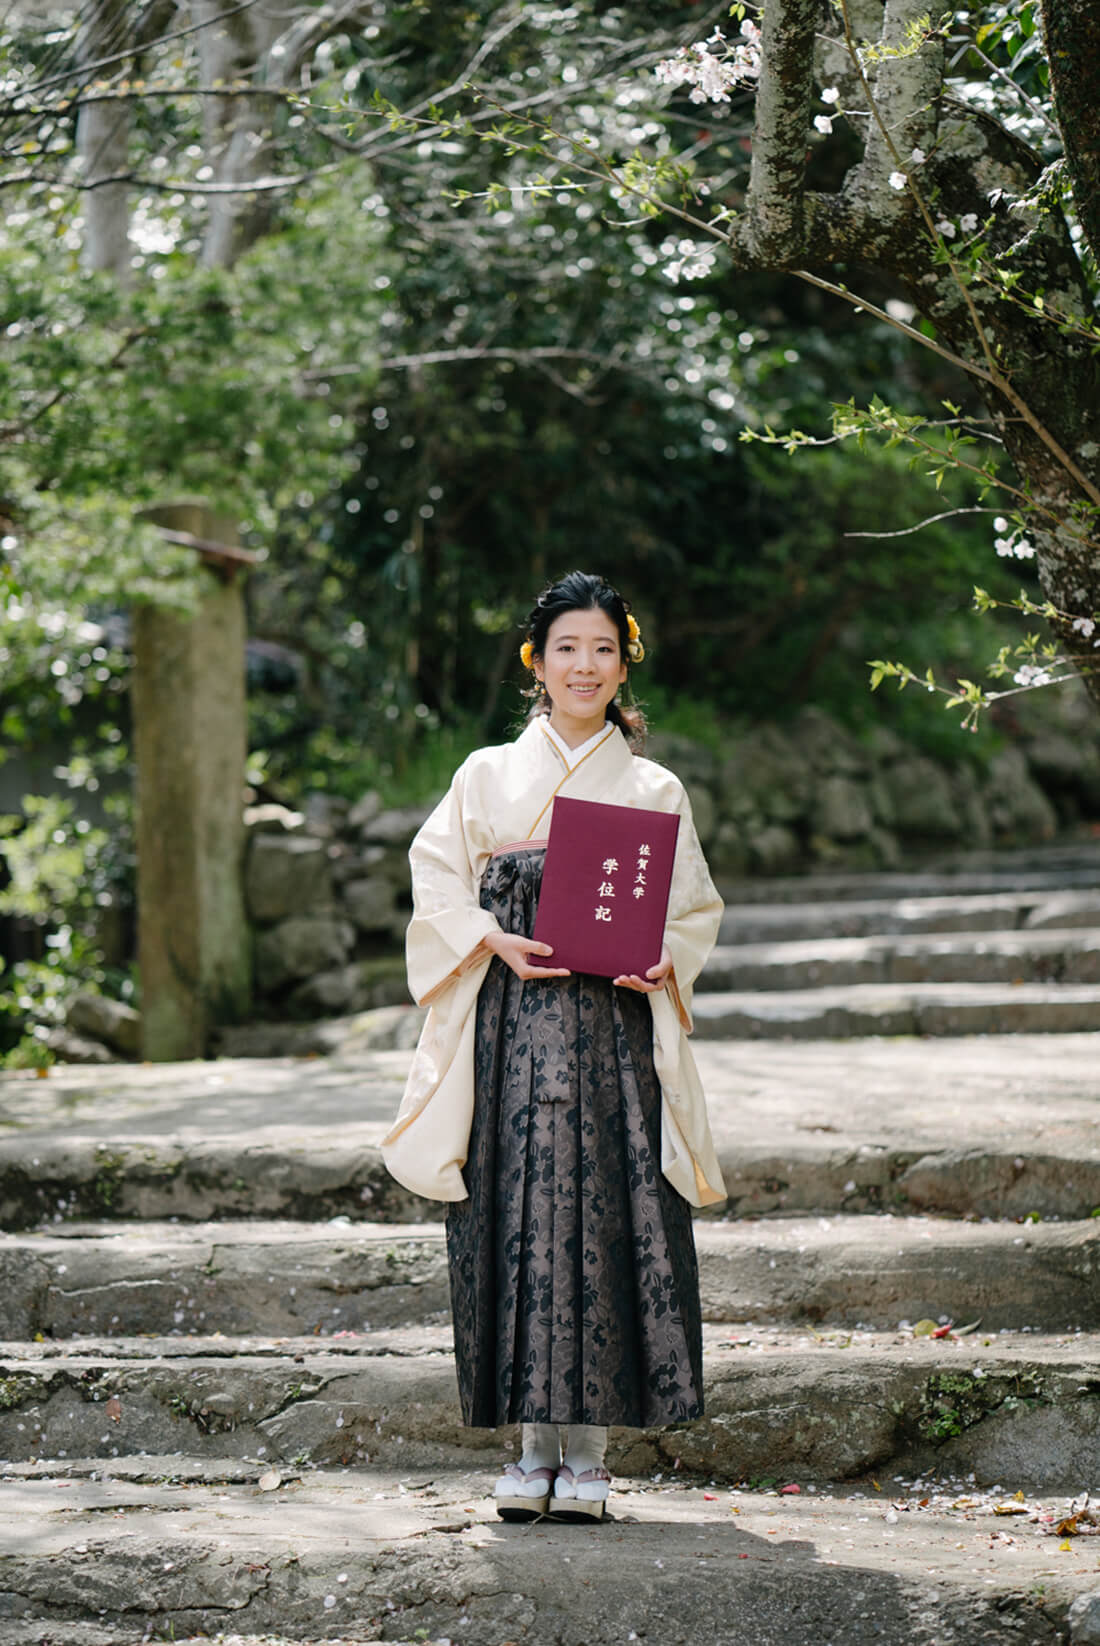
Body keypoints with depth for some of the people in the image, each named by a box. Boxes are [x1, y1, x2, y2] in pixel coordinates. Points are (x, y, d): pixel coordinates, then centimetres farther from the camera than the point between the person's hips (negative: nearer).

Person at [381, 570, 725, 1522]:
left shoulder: (655, 791, 12)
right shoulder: (487, 776, 12)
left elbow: (695, 910, 11)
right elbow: (438, 883, 6)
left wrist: (661, 963, -9)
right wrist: (496, 941, -12)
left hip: (614, 1029, 0)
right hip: (511, 1024, 0)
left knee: (604, 1222, -5)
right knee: (515, 1222, -2)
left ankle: (588, 1453, 2)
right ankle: (533, 1449, 7)